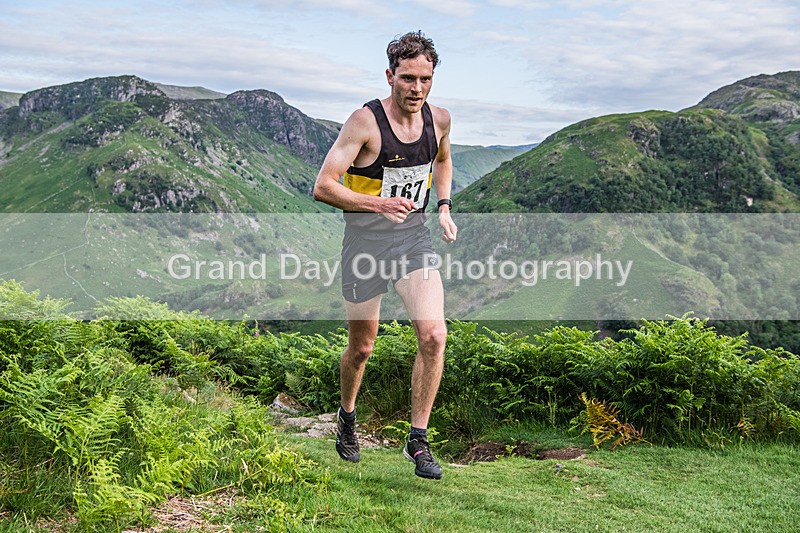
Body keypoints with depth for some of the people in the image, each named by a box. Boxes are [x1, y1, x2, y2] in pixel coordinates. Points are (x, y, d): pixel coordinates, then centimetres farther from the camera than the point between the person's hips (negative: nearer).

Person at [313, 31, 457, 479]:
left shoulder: (439, 119, 1)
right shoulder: (366, 122, -16)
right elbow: (323, 187, -17)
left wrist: (444, 207, 9)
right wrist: (377, 203, -27)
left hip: (414, 236, 4)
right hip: (366, 239, -3)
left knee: (434, 335, -14)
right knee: (362, 348, 9)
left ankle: (418, 440, 0)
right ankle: (348, 418, 40)